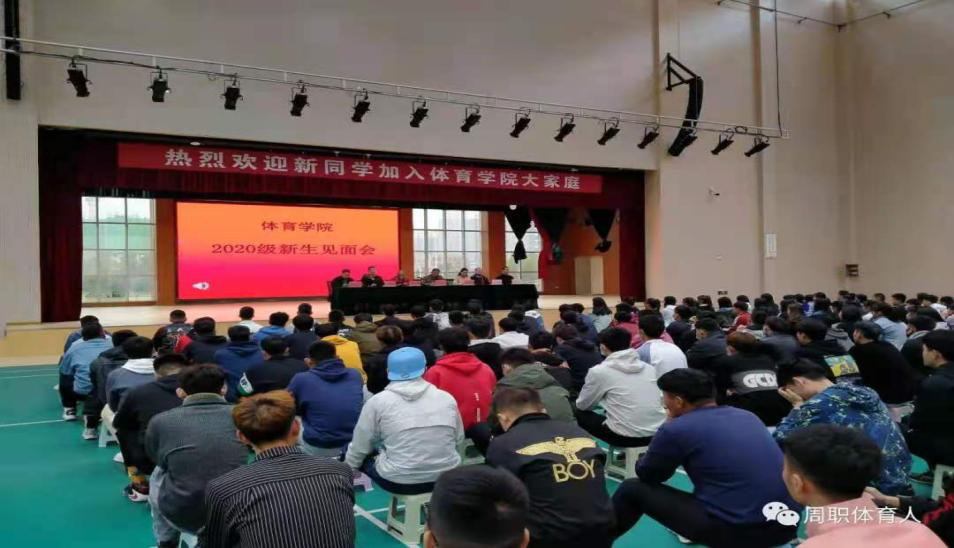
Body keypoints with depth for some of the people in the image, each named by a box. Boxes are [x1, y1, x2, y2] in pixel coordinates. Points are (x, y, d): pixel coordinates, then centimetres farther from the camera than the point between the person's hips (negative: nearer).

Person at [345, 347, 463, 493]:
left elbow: (359, 448, 2)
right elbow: (459, 438, 11)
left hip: (398, 481, -3)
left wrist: (347, 470, 21)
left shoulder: (378, 401, -7)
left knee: (363, 457, 22)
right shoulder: (447, 398, 0)